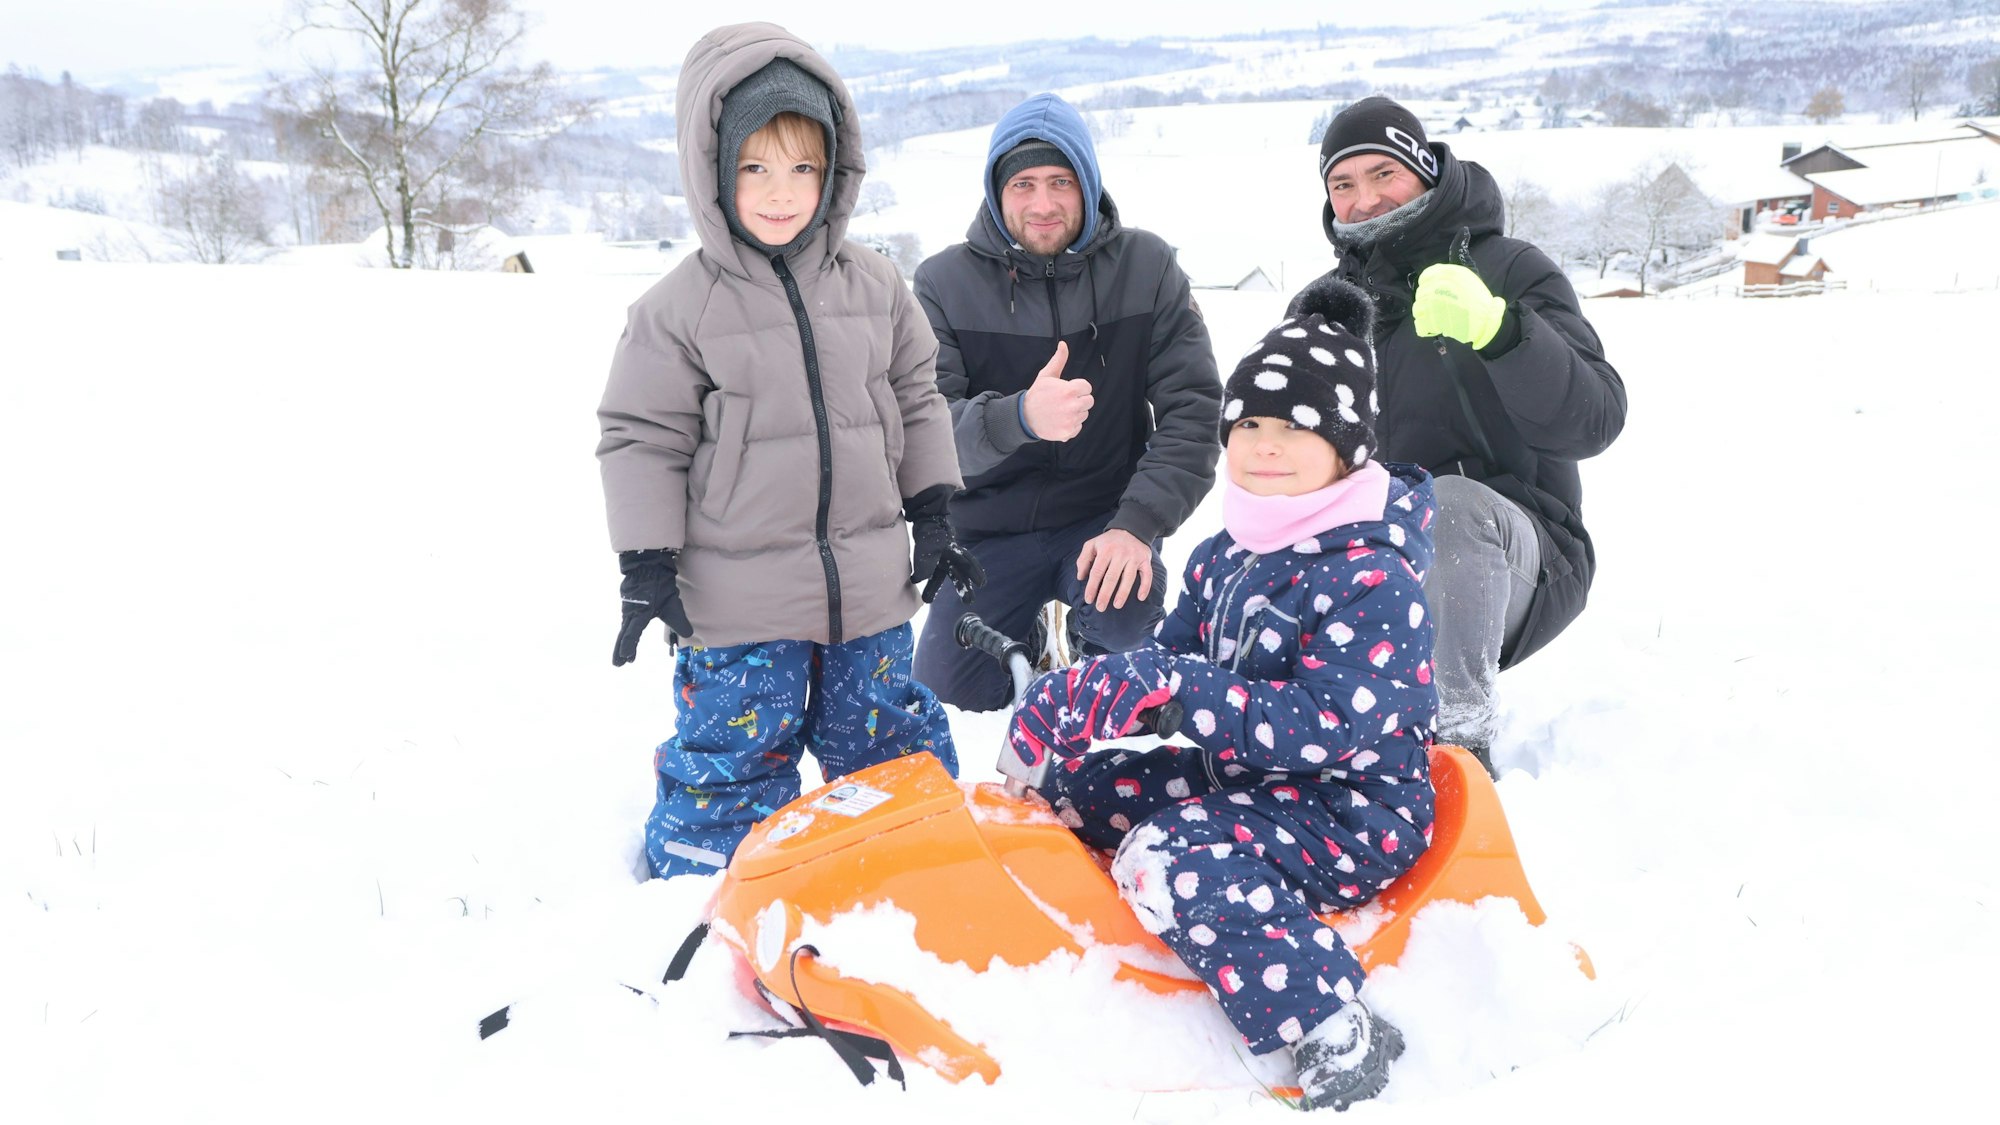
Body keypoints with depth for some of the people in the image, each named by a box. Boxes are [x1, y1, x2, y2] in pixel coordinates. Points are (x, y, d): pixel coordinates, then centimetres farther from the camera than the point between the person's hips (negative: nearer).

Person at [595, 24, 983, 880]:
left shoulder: (873, 285, 3)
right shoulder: (680, 308, -9)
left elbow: (916, 398, 13)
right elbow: (641, 437, -5)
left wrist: (935, 513, 10)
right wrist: (646, 569, -8)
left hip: (867, 582, 4)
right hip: (737, 599, -3)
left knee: (896, 749, 17)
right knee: (735, 755, 6)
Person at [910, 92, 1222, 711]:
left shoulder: (1146, 266, -5)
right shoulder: (943, 283, -8)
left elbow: (1191, 409, -10)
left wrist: (1138, 523, -24)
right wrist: (1019, 418, -40)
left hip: (1105, 515, 0)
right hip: (987, 527, 1)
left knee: (1126, 623, -29)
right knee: (952, 690, -9)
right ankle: (1029, 631, 25)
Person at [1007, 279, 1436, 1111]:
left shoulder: (1371, 574, -20)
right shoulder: (1230, 556, 7)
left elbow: (1330, 722, -28)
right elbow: (1174, 653, 11)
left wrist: (1179, 693, -33)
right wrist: (1078, 692, -8)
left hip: (1353, 813, -9)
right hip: (1248, 778, 9)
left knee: (1176, 858, -32)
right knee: (1077, 791, 5)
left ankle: (1337, 1036, -26)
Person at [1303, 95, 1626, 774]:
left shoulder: (1510, 272, -3)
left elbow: (1593, 421, -18)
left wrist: (1496, 330, -36)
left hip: (1509, 554, -4)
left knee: (1449, 502, -36)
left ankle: (1459, 742, -31)